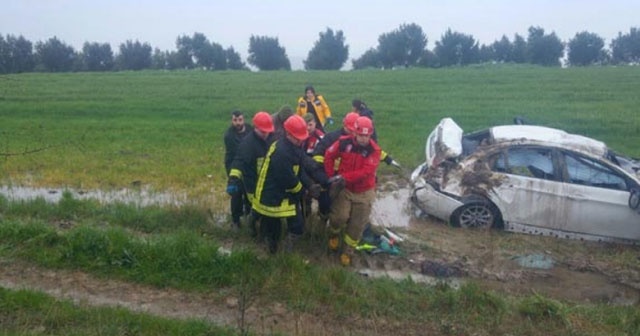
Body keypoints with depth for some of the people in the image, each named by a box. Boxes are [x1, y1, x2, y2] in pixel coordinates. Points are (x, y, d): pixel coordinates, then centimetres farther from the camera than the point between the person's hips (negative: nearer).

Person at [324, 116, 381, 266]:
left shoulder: (374, 150, -18)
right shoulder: (344, 142, -13)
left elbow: (366, 172, -27)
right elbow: (329, 155, 1)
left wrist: (343, 176, -32)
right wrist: (331, 176, -5)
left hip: (364, 192, 0)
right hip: (344, 188, 0)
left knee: (357, 225, 8)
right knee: (339, 216, -14)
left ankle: (347, 252, 29)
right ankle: (334, 234, 22)